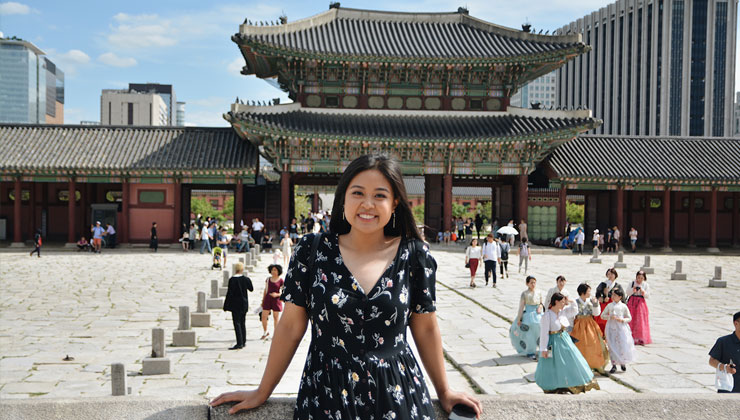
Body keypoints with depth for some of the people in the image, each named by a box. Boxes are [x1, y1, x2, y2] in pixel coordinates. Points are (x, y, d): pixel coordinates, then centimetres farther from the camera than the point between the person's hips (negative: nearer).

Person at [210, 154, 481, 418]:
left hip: (396, 396, 1)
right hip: (325, 398, 0)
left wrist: (444, 392, 11)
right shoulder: (311, 251, -6)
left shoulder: (415, 255, -4)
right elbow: (290, 328, 0)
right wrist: (262, 393, 4)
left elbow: (426, 330, 5)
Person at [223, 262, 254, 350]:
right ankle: (243, 342, 22)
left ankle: (239, 343, -9)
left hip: (235, 305, -5)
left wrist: (226, 305, -6)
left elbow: (229, 293, -13)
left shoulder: (232, 280, -14)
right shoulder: (246, 279, -2)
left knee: (237, 323, -4)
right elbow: (251, 289, 13)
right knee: (242, 323, 16)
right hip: (244, 304, 5)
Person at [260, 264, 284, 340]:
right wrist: (263, 301, 13)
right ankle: (265, 332, 18)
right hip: (267, 300, 3)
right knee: (263, 317, -1)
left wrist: (277, 294, -18)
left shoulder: (281, 281, -4)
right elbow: (265, 291, 14)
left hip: (276, 300, -3)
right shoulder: (268, 279, 8)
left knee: (276, 318, 3)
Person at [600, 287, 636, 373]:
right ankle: (614, 365, 8)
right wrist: (609, 317, -8)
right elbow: (602, 315, 10)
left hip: (621, 327, -2)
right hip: (611, 327, 2)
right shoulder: (609, 305, 6)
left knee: (623, 346, -6)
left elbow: (629, 318, 6)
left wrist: (622, 319, -12)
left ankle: (623, 362, 19)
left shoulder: (623, 306, 1)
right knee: (612, 346, 0)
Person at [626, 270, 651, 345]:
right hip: (632, 303, 0)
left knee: (641, 321, -4)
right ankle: (632, 338, 4)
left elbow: (647, 295, 1)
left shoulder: (645, 285, 2)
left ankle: (641, 339, 0)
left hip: (641, 303, 0)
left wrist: (643, 292, -17)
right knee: (631, 321, -2)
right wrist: (633, 290, -18)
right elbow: (628, 292, -1)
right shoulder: (632, 283, 1)